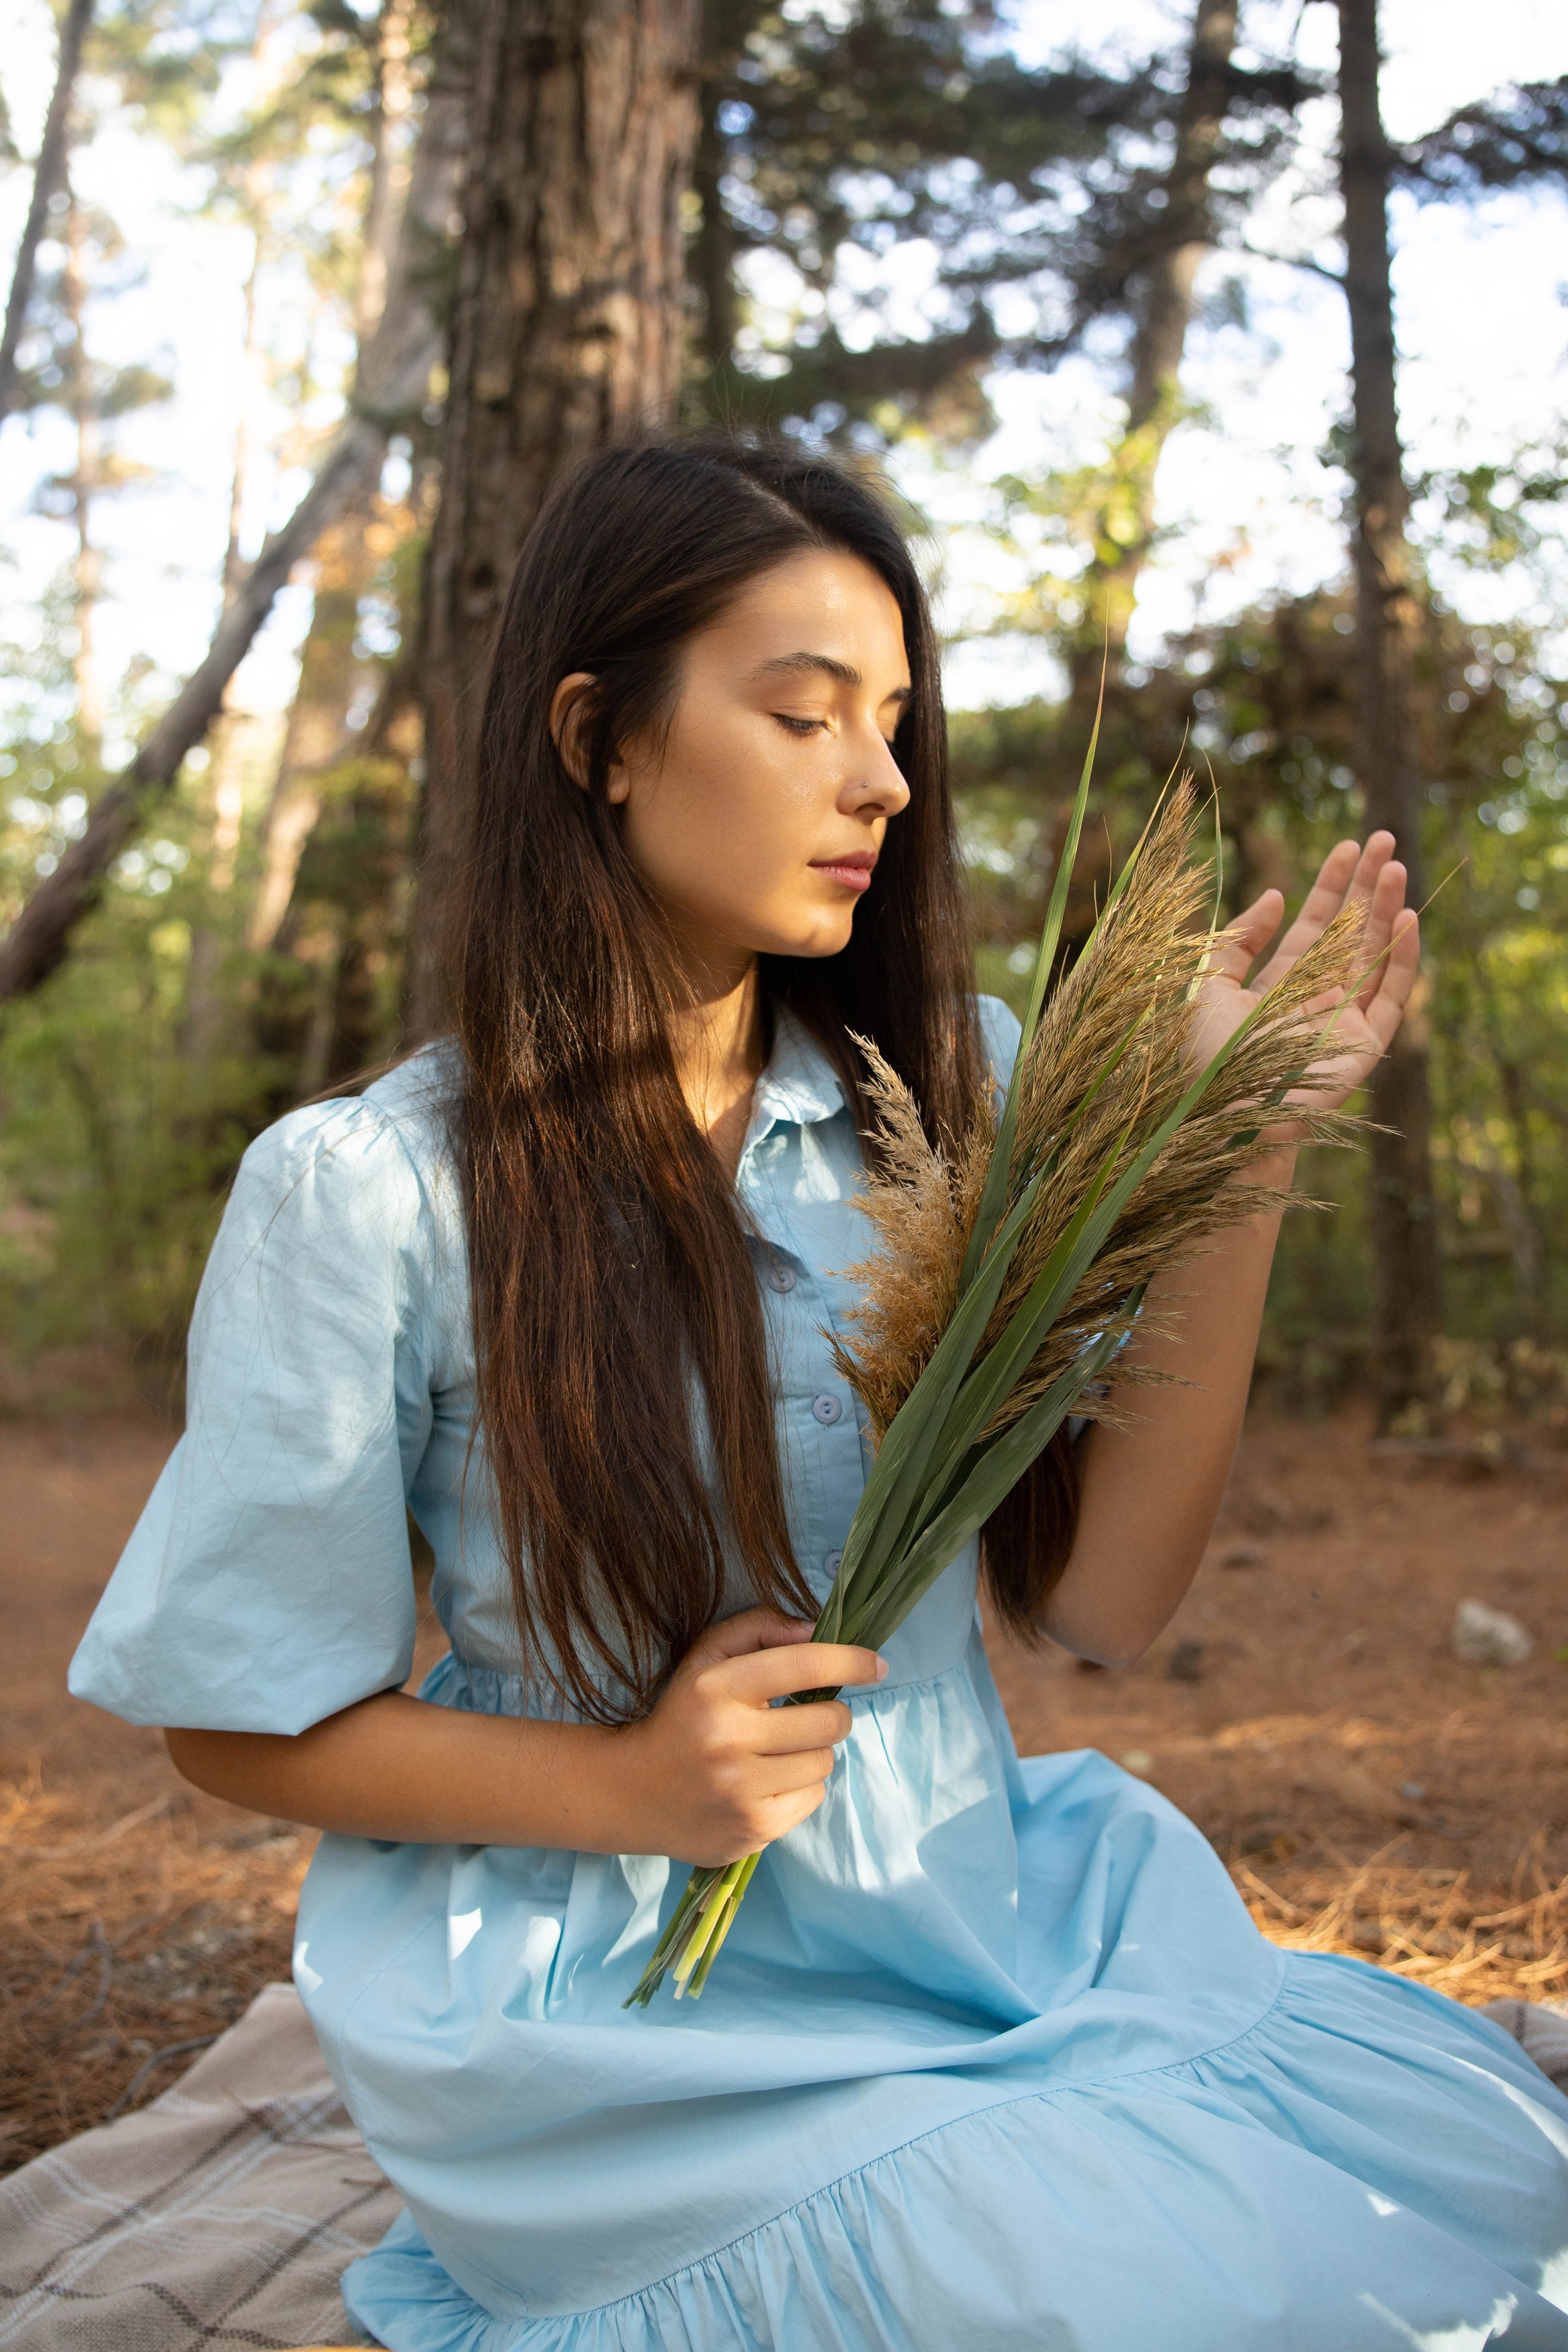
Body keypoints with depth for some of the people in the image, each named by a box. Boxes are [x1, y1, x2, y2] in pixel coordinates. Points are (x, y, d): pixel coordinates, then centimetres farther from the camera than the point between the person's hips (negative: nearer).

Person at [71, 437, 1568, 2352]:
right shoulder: (369, 1192, -10)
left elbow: (1101, 1594, -3)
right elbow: (243, 1719, -2)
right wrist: (627, 1785, -18)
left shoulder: (957, 1099, 2)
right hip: (635, 2007, -4)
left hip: (992, 1915, 5)